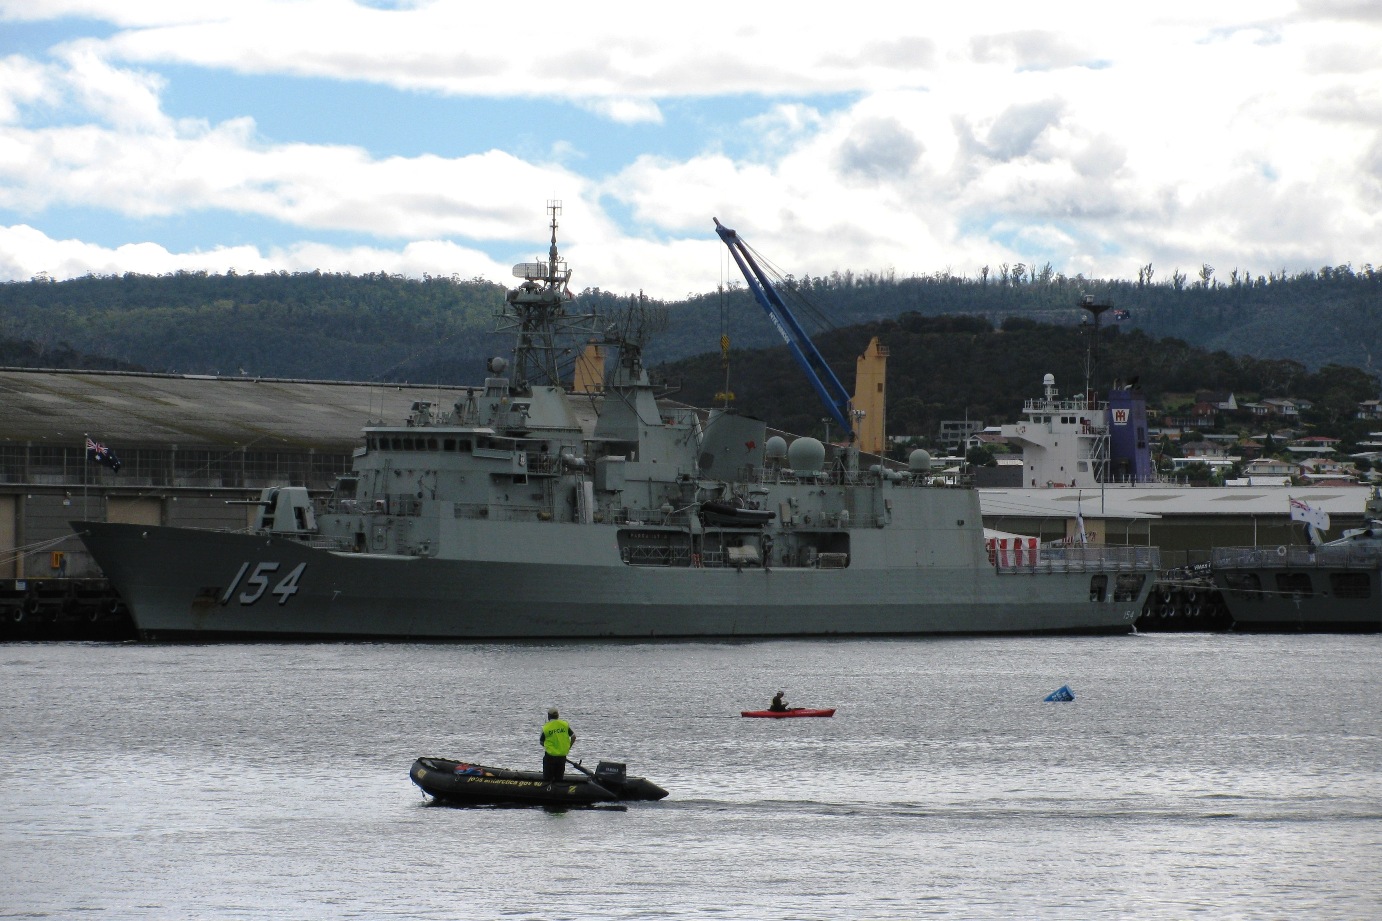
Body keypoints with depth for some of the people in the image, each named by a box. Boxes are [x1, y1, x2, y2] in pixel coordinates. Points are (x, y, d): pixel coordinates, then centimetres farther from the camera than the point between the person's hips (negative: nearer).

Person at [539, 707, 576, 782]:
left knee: (547, 779, 5)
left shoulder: (546, 727, -8)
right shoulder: (565, 724, -1)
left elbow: (541, 742, 2)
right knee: (559, 778, 13)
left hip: (550, 756, -3)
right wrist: (568, 748, 13)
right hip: (562, 756, 3)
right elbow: (573, 736, 2)